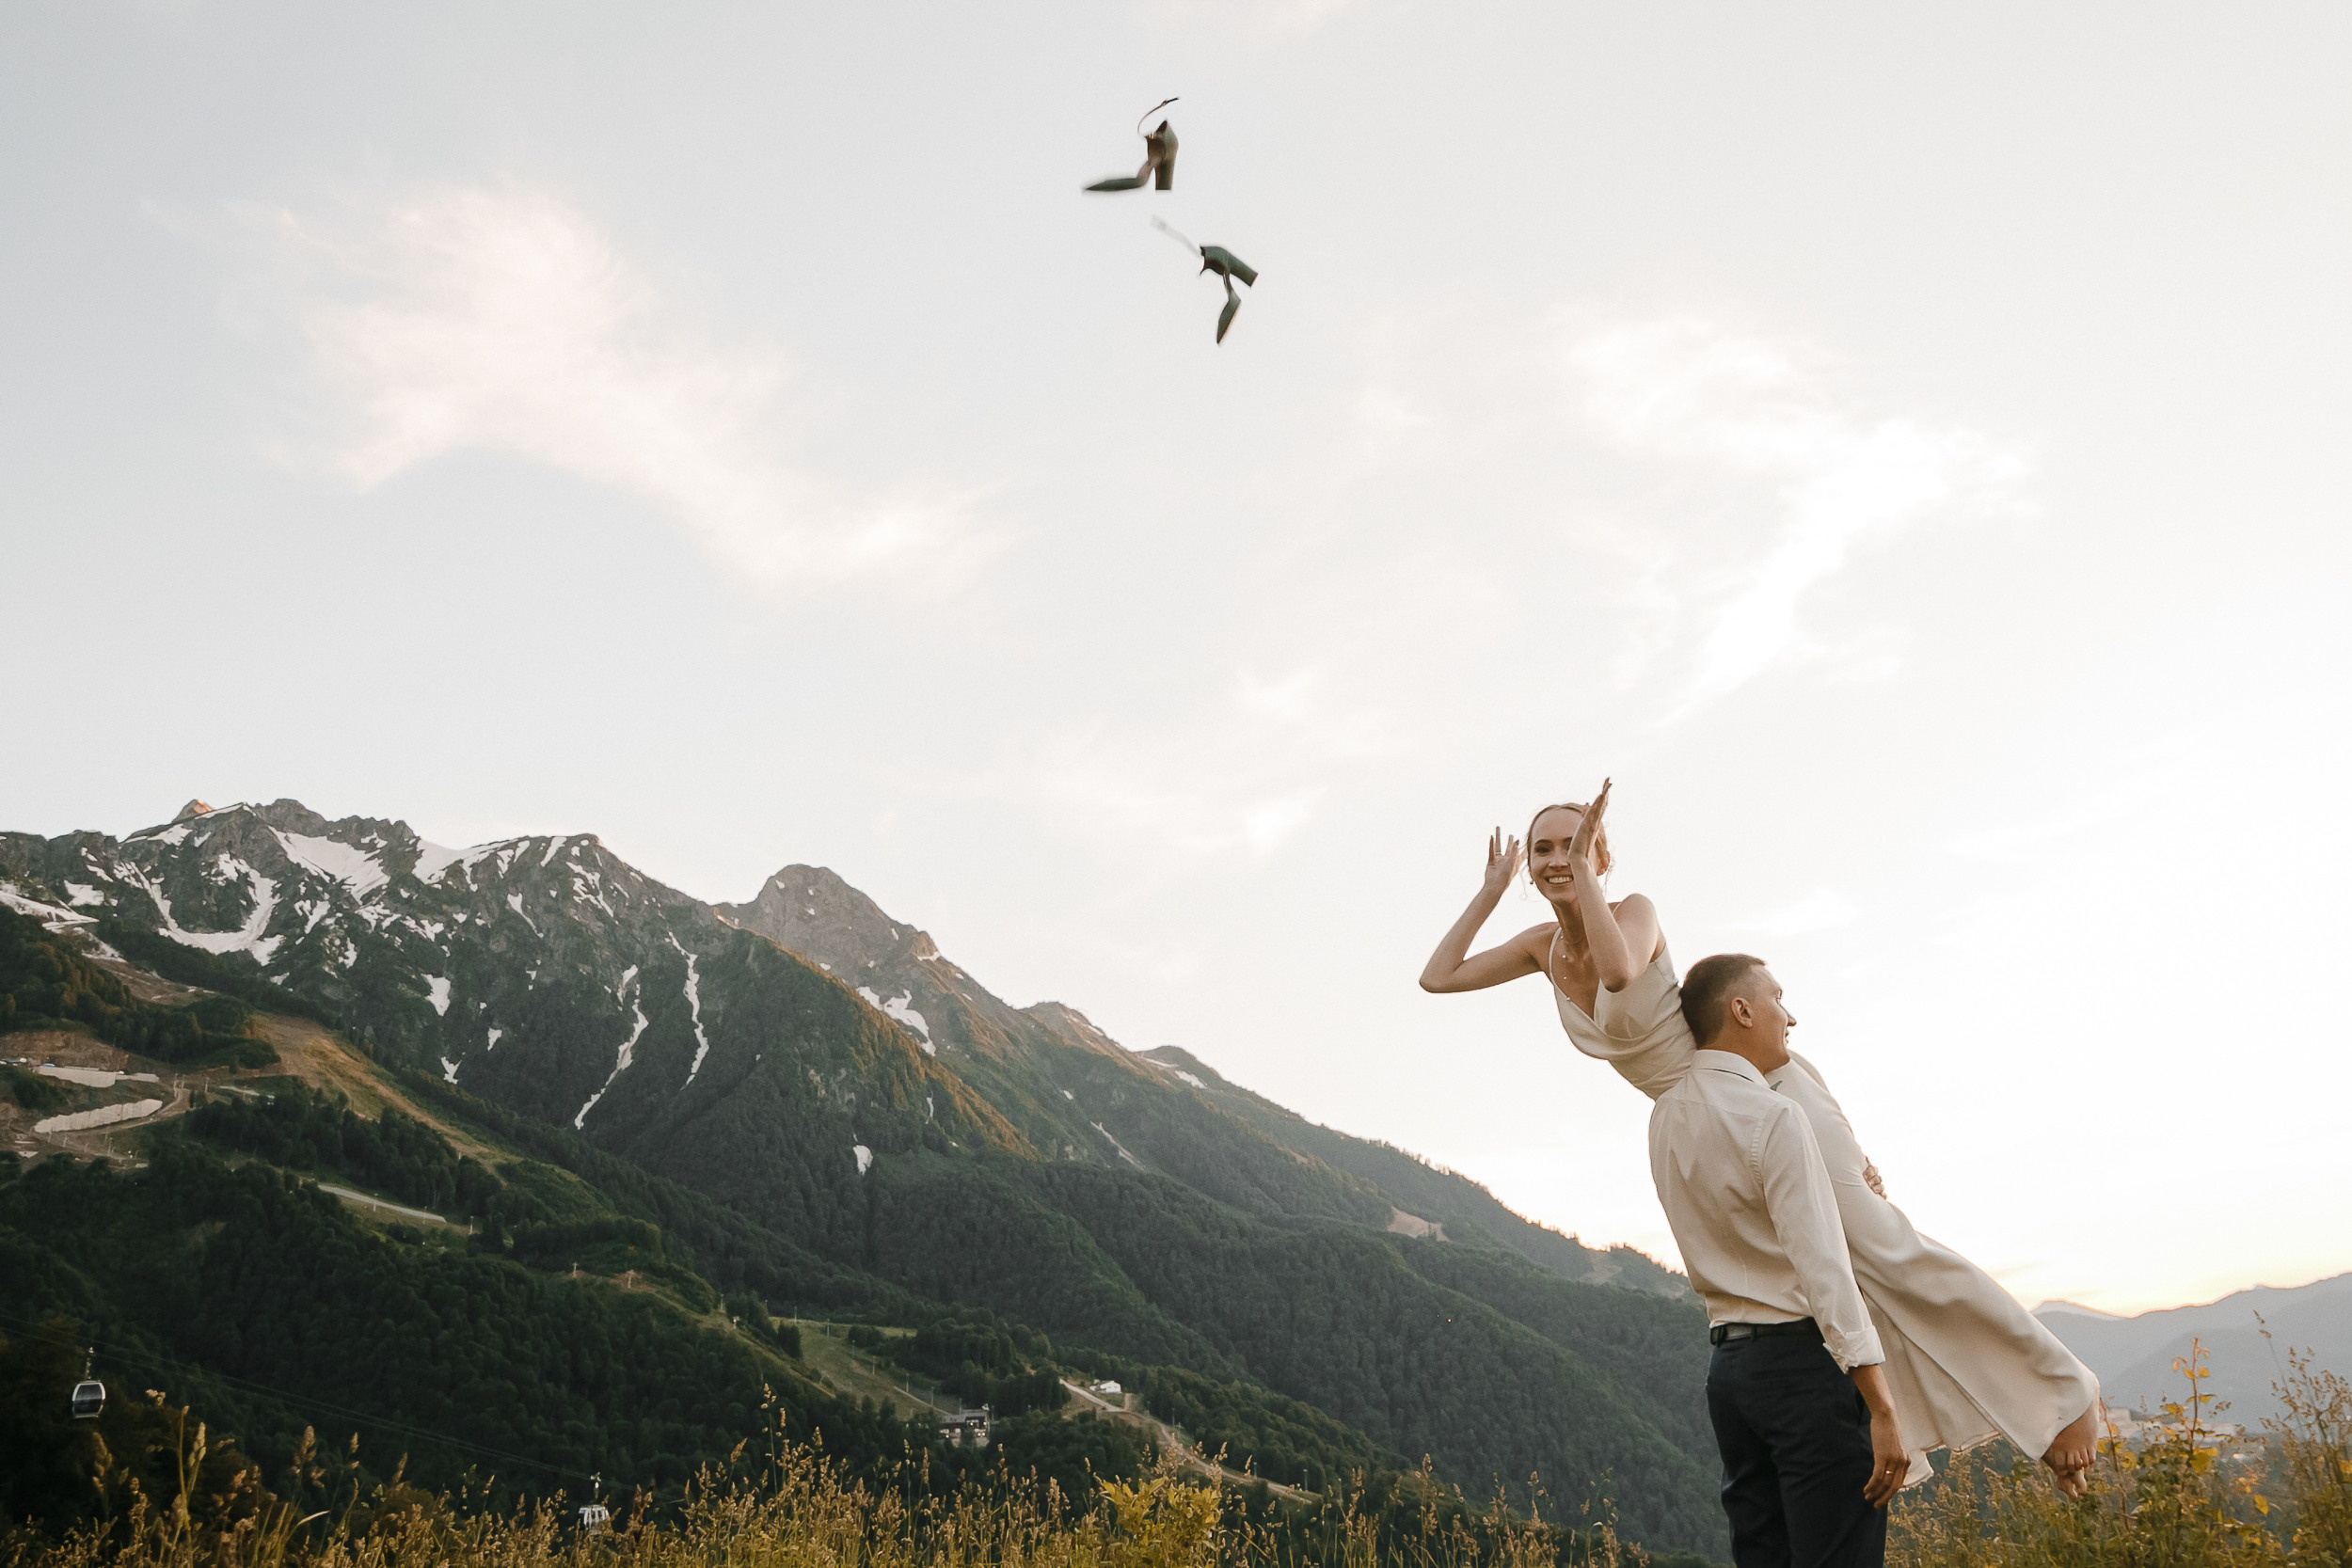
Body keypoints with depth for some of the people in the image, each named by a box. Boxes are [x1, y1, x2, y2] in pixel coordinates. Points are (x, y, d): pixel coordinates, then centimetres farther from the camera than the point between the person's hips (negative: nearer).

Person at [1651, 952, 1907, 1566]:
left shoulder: (1667, 1116, 11)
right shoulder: (1776, 1118, -14)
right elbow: (1823, 1270, -19)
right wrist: (1882, 1411, -19)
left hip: (1727, 1365, 8)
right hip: (1803, 1360, -8)